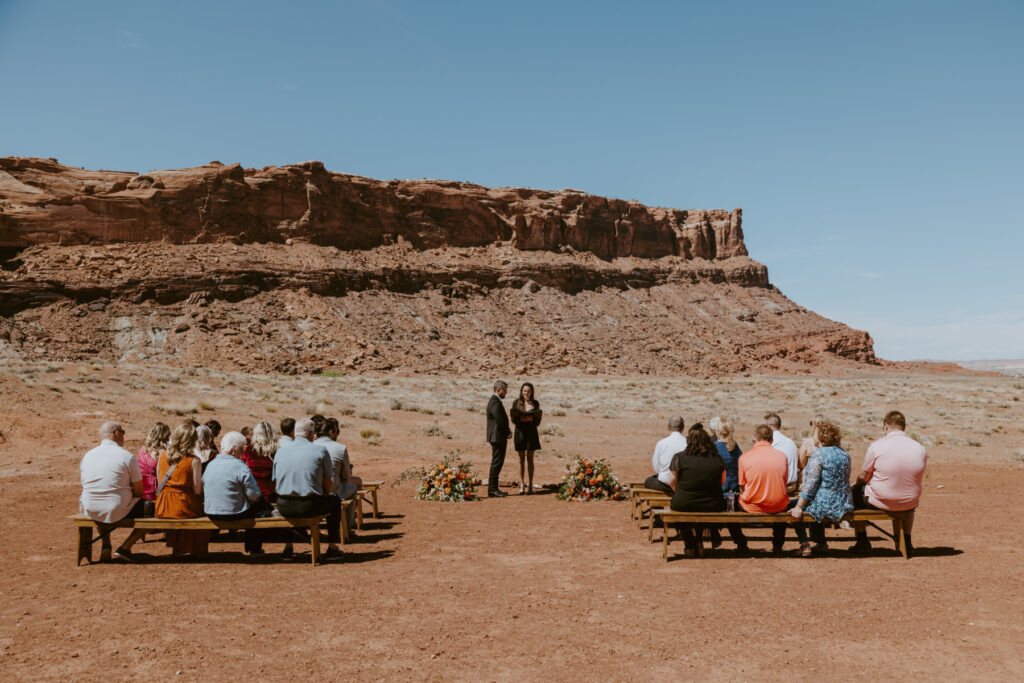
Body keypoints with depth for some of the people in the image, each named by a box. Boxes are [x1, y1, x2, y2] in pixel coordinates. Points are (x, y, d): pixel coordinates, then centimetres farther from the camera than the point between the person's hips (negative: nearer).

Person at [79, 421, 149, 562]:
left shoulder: (87, 456, 6)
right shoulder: (127, 456, -9)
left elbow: (85, 488, 16)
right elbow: (139, 491, -6)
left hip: (90, 512, 6)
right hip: (118, 512, -6)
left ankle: (105, 545, 23)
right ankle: (125, 547, 4)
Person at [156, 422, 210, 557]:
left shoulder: (163, 455, 1)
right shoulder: (194, 461, -14)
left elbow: (160, 482, 10)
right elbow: (197, 490, -11)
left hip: (162, 508, 5)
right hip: (184, 508, -5)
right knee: (203, 508, 23)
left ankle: (176, 549, 40)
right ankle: (197, 551, 30)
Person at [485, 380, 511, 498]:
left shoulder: (496, 401, 16)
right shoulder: (495, 402, -17)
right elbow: (500, 421, -20)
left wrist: (508, 432, 6)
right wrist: (508, 432, -6)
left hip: (500, 438, 11)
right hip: (497, 437, -11)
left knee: (497, 463, 13)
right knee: (496, 463, -7)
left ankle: (494, 488, 19)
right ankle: (492, 490, -4)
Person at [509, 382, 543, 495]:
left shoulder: (535, 403, 4)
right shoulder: (516, 403, 2)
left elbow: (537, 422, 3)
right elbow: (513, 420, 1)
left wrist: (532, 419, -17)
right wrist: (520, 418, -20)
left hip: (531, 432, 0)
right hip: (520, 432, 0)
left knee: (530, 459, 3)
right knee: (521, 459, 3)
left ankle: (530, 485, 8)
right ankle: (521, 485, 7)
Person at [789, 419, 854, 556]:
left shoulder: (818, 455, -16)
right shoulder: (845, 454, 7)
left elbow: (810, 484, -19)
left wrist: (799, 507, -15)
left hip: (825, 506, -8)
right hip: (844, 506, 8)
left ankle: (804, 544, 11)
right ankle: (821, 544, 37)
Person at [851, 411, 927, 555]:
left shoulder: (876, 446, -15)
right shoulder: (920, 449, -4)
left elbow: (863, 477, -5)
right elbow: (918, 480, 9)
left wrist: (859, 482, 18)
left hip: (880, 502, -4)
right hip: (908, 504, 4)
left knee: (855, 491, 26)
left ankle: (862, 541, 30)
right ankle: (907, 541, 40)